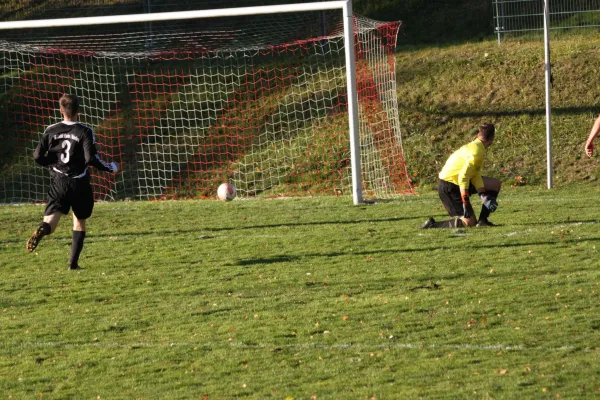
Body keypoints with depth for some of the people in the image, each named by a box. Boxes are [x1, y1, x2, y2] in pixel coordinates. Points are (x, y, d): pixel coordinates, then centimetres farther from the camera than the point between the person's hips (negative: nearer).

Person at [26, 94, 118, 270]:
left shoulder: (51, 130, 3)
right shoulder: (84, 131, -8)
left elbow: (37, 156, 2)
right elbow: (91, 159, -15)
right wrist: (110, 168, 1)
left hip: (58, 182, 1)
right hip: (79, 183, -1)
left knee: (50, 223, -5)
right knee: (79, 222, 17)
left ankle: (41, 231, -41)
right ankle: (73, 263, 13)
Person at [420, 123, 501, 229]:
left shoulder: (474, 145, 6)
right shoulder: (477, 152, -24)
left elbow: (476, 175, 4)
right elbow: (463, 177, -30)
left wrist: (483, 196, -7)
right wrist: (466, 204, -29)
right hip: (449, 187, -10)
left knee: (495, 184, 11)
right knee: (470, 222, -11)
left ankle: (483, 220, 11)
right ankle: (432, 225, -7)